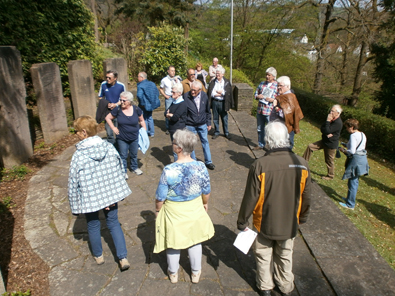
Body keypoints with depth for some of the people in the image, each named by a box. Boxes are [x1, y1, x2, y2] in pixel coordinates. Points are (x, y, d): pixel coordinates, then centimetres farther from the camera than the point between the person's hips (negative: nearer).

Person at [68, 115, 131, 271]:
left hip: (90, 198, -3)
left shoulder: (79, 156, -21)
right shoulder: (109, 147, -11)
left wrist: (74, 205, 0)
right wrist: (120, 191, 15)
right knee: (113, 223, 20)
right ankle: (123, 258, 17)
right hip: (111, 194, 3)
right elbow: (120, 169, 0)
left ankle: (98, 256, 42)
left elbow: (73, 184, -14)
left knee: (93, 226, 21)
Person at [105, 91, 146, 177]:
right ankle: (124, 171, 29)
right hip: (122, 139, -1)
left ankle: (134, 168, 43)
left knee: (134, 154, 19)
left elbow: (141, 120, 5)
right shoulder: (118, 110, -13)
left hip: (134, 138, 2)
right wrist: (113, 128, -6)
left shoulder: (136, 109, -9)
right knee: (123, 156, 10)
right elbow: (108, 118, 1)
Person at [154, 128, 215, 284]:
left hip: (173, 212, -2)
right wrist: (205, 203, 15)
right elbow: (206, 191, -5)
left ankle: (173, 274, 45)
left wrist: (158, 210, 2)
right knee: (195, 241, 24)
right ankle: (196, 273, 44)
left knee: (173, 243, 22)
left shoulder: (169, 170, -28)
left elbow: (160, 197, -17)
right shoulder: (201, 167, -19)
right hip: (195, 210, 3)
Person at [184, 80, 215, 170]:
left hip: (202, 124, 3)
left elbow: (207, 111, 7)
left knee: (205, 142, 12)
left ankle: (208, 161, 26)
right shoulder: (186, 96, -16)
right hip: (190, 125, -2)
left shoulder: (204, 96, -5)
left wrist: (209, 123, 7)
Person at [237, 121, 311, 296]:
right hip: (289, 223, 3)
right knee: (285, 256, 26)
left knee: (264, 256, 22)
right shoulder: (302, 165, -15)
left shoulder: (260, 165, -27)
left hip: (264, 223, -3)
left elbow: (250, 198, -19)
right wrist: (302, 217, 17)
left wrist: (242, 222, -4)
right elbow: (306, 197, -2)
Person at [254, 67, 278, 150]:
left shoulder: (277, 85, -4)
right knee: (260, 128, 15)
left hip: (270, 111, -5)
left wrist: (272, 100, -20)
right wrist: (258, 96, -6)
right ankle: (261, 144, 31)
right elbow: (256, 94, 17)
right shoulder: (262, 83, 11)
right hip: (260, 110, 6)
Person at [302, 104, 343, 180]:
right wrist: (326, 134, -16)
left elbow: (327, 131, -28)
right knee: (310, 147, 3)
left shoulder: (338, 123, -23)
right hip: (325, 141, 9)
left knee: (329, 160, 6)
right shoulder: (331, 119, 5)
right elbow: (322, 128, 3)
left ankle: (330, 176, 26)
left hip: (331, 144, -9)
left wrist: (328, 121, -23)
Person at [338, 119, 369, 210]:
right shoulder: (362, 135, 12)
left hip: (356, 159, -9)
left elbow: (352, 151, -21)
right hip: (363, 158, 9)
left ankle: (350, 204, 6)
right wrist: (347, 146, 15)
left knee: (352, 182, -1)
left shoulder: (353, 135, -16)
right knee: (355, 181, 19)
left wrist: (343, 150, -5)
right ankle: (350, 199, 33)